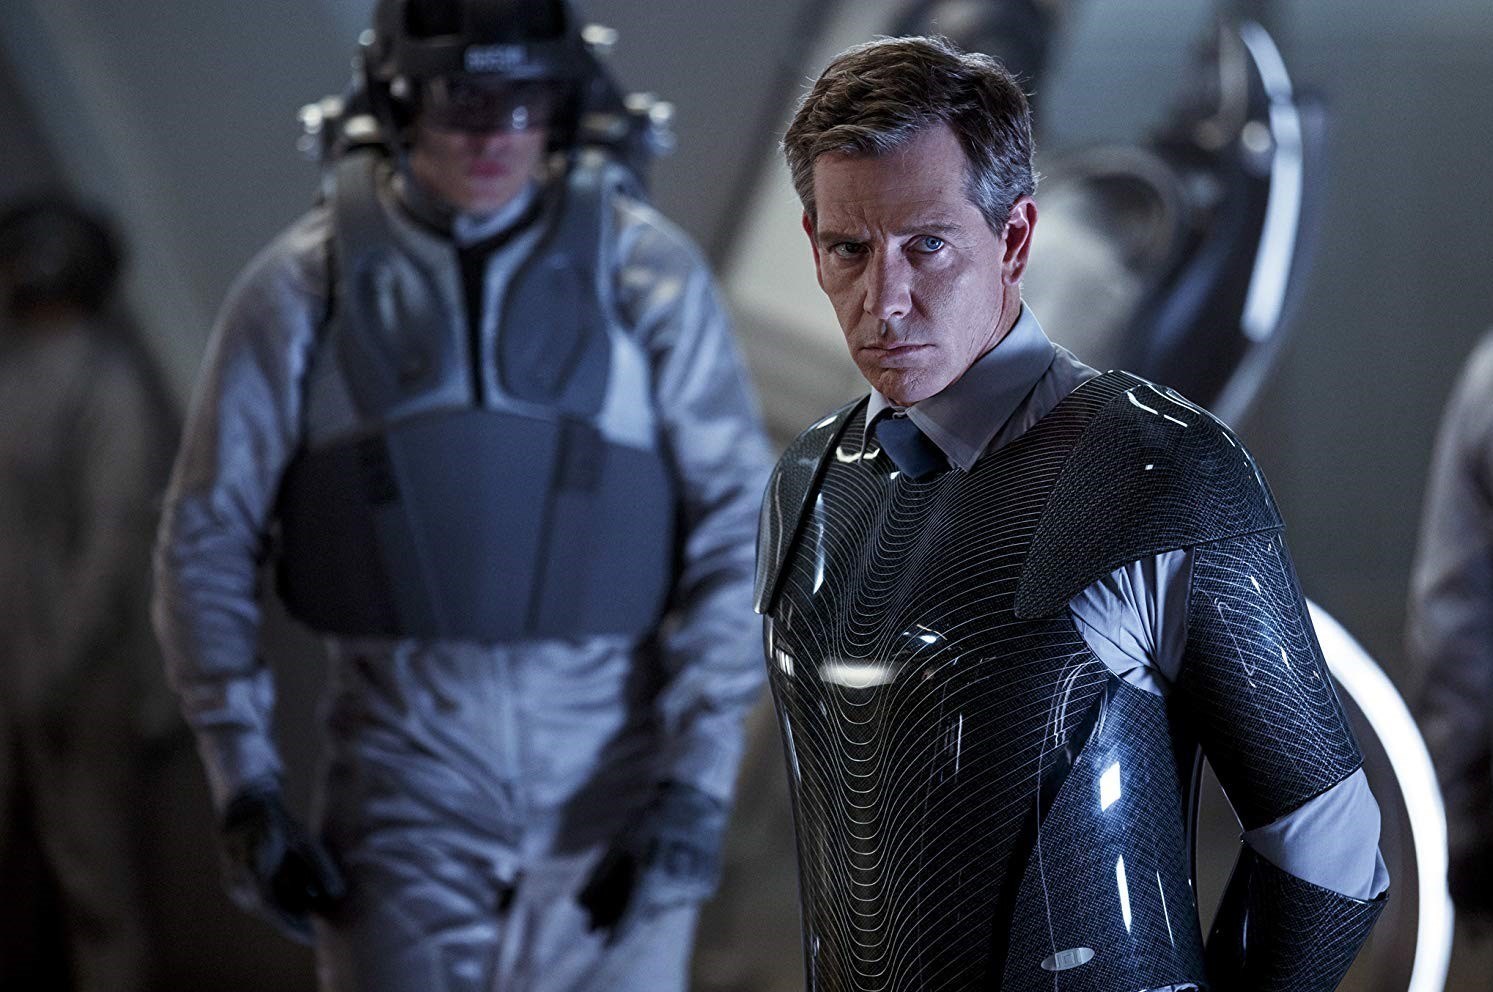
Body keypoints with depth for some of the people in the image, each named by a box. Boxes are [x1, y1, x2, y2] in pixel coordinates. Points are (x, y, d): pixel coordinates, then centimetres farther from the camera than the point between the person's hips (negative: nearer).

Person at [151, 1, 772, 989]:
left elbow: (739, 530, -5)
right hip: (407, 787, 0)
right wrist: (246, 790, -4)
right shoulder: (306, 285, -2)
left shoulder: (643, 268, -4)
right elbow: (206, 543, 2)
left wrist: (699, 784, -13)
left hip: (610, 783, 0)